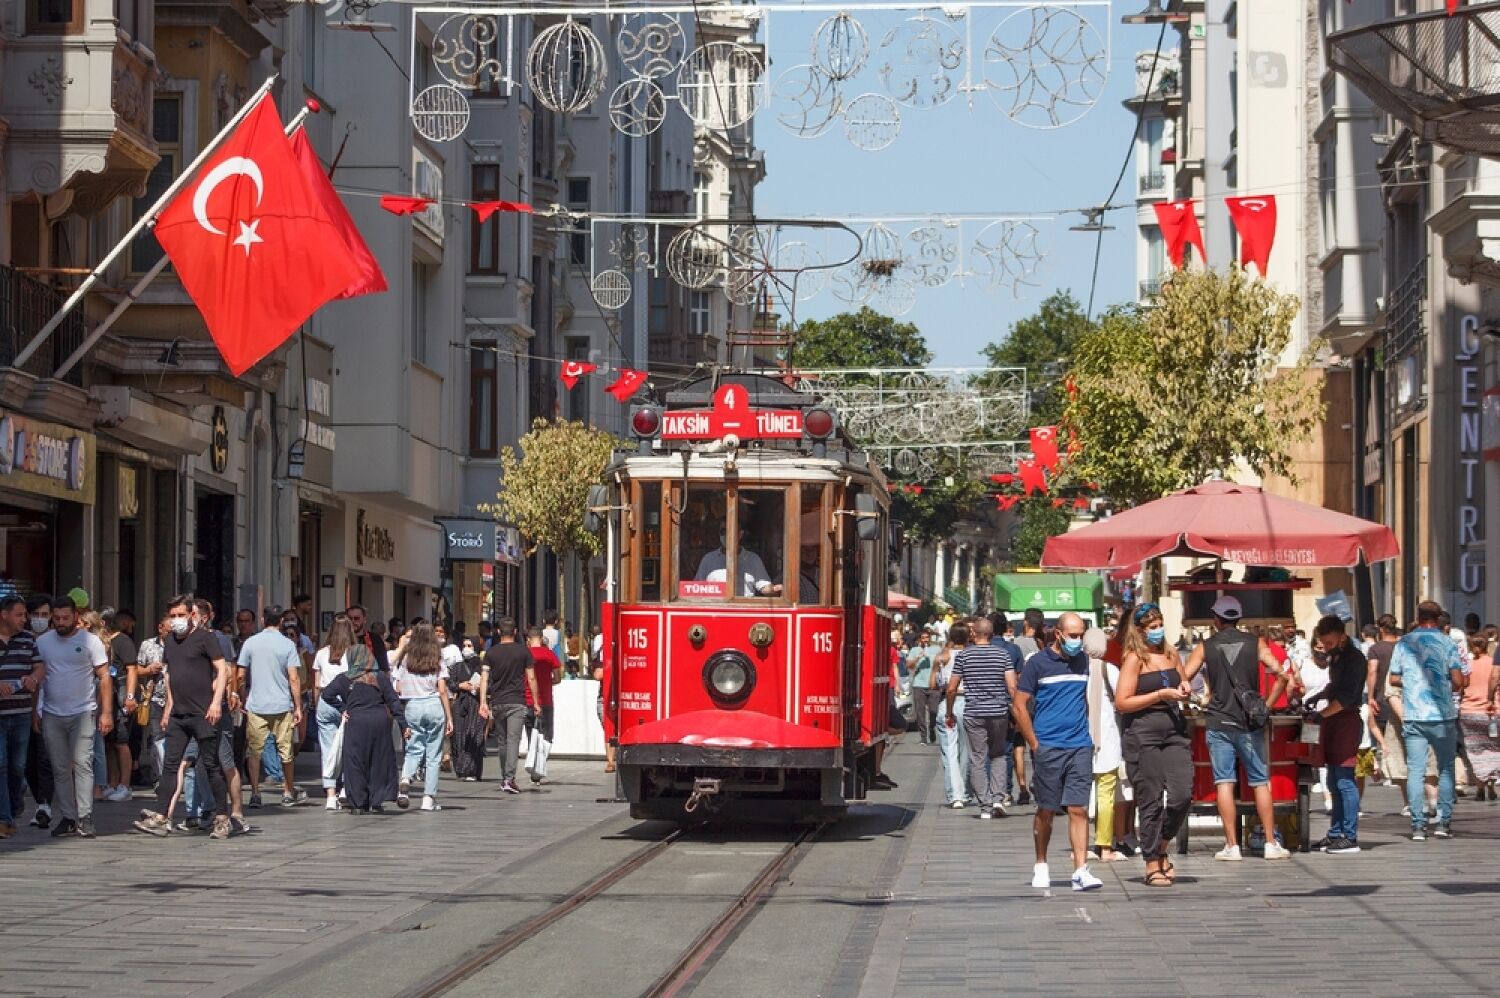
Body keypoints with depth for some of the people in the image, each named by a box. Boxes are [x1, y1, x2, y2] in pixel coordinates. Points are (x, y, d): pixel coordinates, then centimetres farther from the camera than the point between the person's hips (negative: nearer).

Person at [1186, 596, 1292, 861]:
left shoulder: (1206, 647, 1)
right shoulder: (1255, 643, 2)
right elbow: (1281, 674, -6)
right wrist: (1267, 705, 4)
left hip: (1218, 722, -1)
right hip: (1249, 723, 1)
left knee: (1224, 782, 0)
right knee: (1260, 782, 7)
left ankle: (1232, 846, -3)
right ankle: (1271, 844, 6)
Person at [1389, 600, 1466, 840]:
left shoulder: (1404, 643, 3)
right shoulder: (1447, 643, -3)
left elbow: (1393, 679, 7)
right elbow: (1458, 681, -7)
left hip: (1413, 716, 1)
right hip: (1442, 715, -1)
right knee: (1446, 768, 10)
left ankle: (1418, 825, -2)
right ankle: (1444, 822, 6)